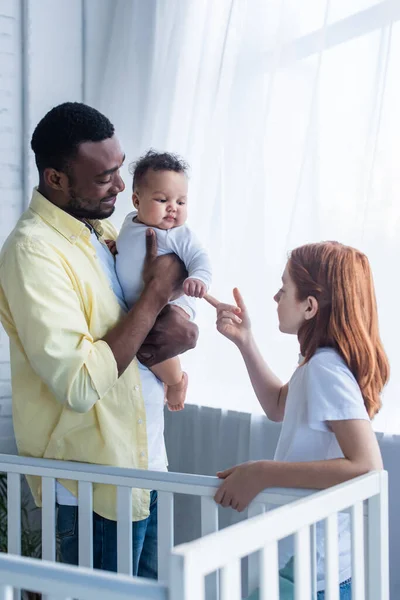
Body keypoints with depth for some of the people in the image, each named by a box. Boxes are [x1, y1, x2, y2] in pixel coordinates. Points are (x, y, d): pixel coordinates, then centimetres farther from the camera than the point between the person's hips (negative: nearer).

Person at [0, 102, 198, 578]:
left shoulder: (103, 227, 6)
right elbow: (80, 384, -28)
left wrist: (174, 319, -9)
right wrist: (156, 292, -20)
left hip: (146, 462, 8)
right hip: (94, 485, -8)